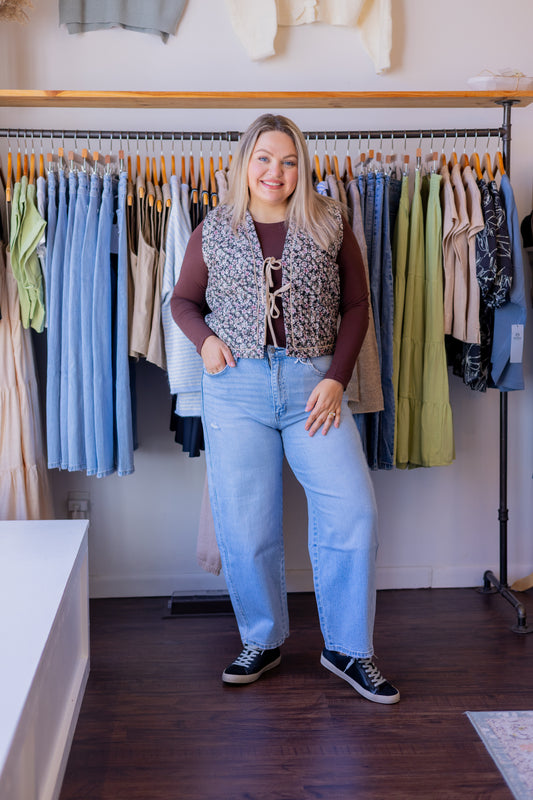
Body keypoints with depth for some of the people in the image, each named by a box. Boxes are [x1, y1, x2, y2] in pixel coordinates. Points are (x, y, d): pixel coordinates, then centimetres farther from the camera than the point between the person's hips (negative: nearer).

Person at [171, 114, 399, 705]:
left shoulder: (330, 226, 5)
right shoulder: (214, 231, 7)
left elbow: (356, 305, 6)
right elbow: (183, 299, 17)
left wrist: (337, 377, -5)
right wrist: (205, 339, -4)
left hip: (313, 383, 0)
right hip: (235, 385, 1)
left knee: (351, 511, -5)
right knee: (244, 522, 4)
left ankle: (347, 648, 11)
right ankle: (262, 640, 24)